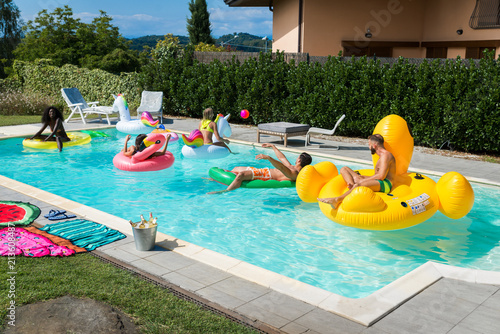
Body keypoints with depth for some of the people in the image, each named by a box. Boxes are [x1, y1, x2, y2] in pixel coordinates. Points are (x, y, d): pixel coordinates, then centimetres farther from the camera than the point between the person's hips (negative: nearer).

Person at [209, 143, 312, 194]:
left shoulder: (295, 174, -17)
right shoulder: (293, 168, 16)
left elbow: (281, 167, -33)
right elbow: (282, 158, 29)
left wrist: (268, 158, -46)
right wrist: (273, 147, 37)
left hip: (267, 176, -11)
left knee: (241, 175, -31)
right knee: (236, 169, 19)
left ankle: (225, 191, -20)